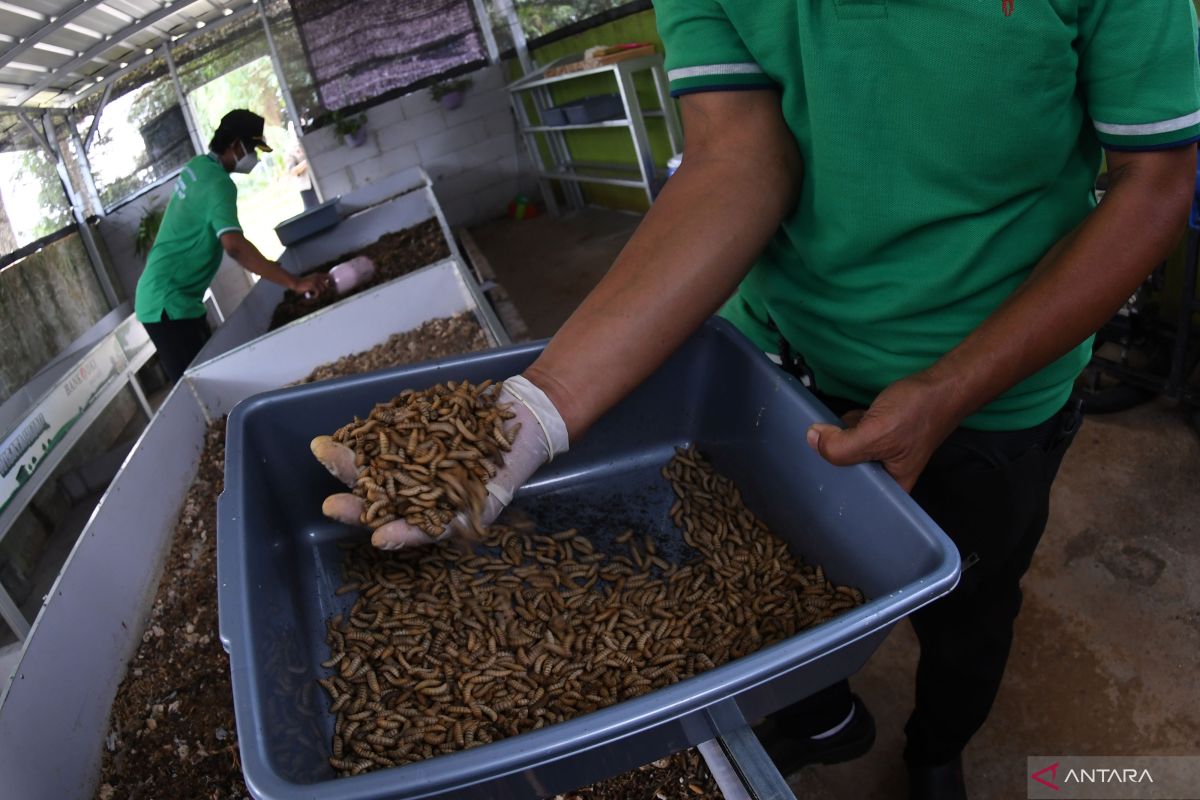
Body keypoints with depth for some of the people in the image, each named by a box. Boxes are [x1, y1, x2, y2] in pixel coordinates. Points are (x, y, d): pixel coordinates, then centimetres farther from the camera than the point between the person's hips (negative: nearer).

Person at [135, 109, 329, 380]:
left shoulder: (197, 166, 8)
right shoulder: (218, 184, -21)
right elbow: (234, 245, -37)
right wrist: (294, 283, -43)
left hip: (171, 297, 10)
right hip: (167, 303, -10)